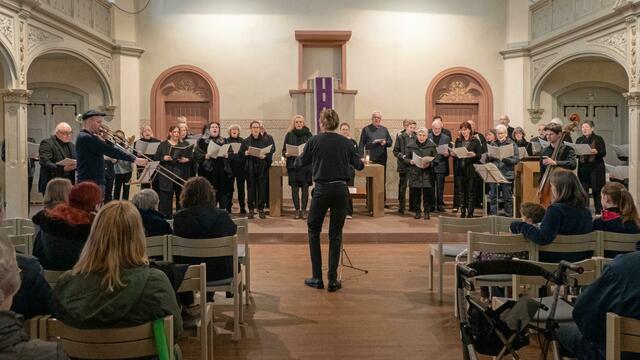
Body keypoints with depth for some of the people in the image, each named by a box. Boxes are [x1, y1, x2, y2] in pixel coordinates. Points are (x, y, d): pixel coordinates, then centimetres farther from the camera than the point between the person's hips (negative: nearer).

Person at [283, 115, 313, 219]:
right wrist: (286, 154, -13)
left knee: (305, 188, -1)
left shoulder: (308, 134, 6)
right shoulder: (289, 135, 7)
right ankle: (297, 210, 9)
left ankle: (304, 210, 6)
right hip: (293, 165, 1)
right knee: (294, 188, 1)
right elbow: (284, 150, 8)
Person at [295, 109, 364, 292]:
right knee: (336, 234, 9)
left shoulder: (314, 141, -4)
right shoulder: (346, 142, 1)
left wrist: (297, 159, 33)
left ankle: (317, 278, 12)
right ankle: (332, 280, 9)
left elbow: (302, 162, 10)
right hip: (341, 190, 2)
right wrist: (362, 161, 35)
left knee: (314, 231, 13)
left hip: (322, 189, -2)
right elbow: (359, 165, 12)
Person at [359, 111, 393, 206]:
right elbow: (361, 144, -3)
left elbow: (390, 142, 14)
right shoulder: (366, 129, 2)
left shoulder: (384, 129, 13)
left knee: (383, 180, 8)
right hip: (370, 159, -3)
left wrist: (385, 142, -9)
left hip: (382, 159, 3)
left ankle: (383, 201, 15)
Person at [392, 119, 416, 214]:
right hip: (404, 165, -3)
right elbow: (395, 151, -1)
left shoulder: (415, 137, 5)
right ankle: (401, 207, 10)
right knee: (402, 186, 2)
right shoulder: (400, 136, -1)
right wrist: (403, 156, -15)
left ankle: (412, 206, 17)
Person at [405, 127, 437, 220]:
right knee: (415, 193, 2)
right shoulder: (410, 146, 4)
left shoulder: (432, 145, 2)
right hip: (415, 173, 1)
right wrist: (411, 162, -11)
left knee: (427, 193, -1)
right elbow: (406, 158, 9)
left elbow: (436, 158, 3)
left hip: (427, 173, -1)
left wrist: (429, 163, -15)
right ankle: (417, 211, 15)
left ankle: (426, 212, 11)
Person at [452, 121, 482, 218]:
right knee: (461, 191, 6)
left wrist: (474, 155, -24)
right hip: (460, 169, 4)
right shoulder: (458, 141, 11)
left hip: (471, 169, -4)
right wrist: (453, 154, -6)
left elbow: (480, 155, -4)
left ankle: (470, 212, 6)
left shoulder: (475, 141, -1)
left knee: (470, 192, 0)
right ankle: (462, 212, 14)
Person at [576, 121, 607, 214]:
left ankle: (599, 210, 9)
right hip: (583, 167, 3)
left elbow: (604, 153, -5)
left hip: (596, 168, -3)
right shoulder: (579, 140, 11)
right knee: (583, 189, 0)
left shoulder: (598, 139, -1)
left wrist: (596, 152, -25)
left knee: (596, 190, -1)